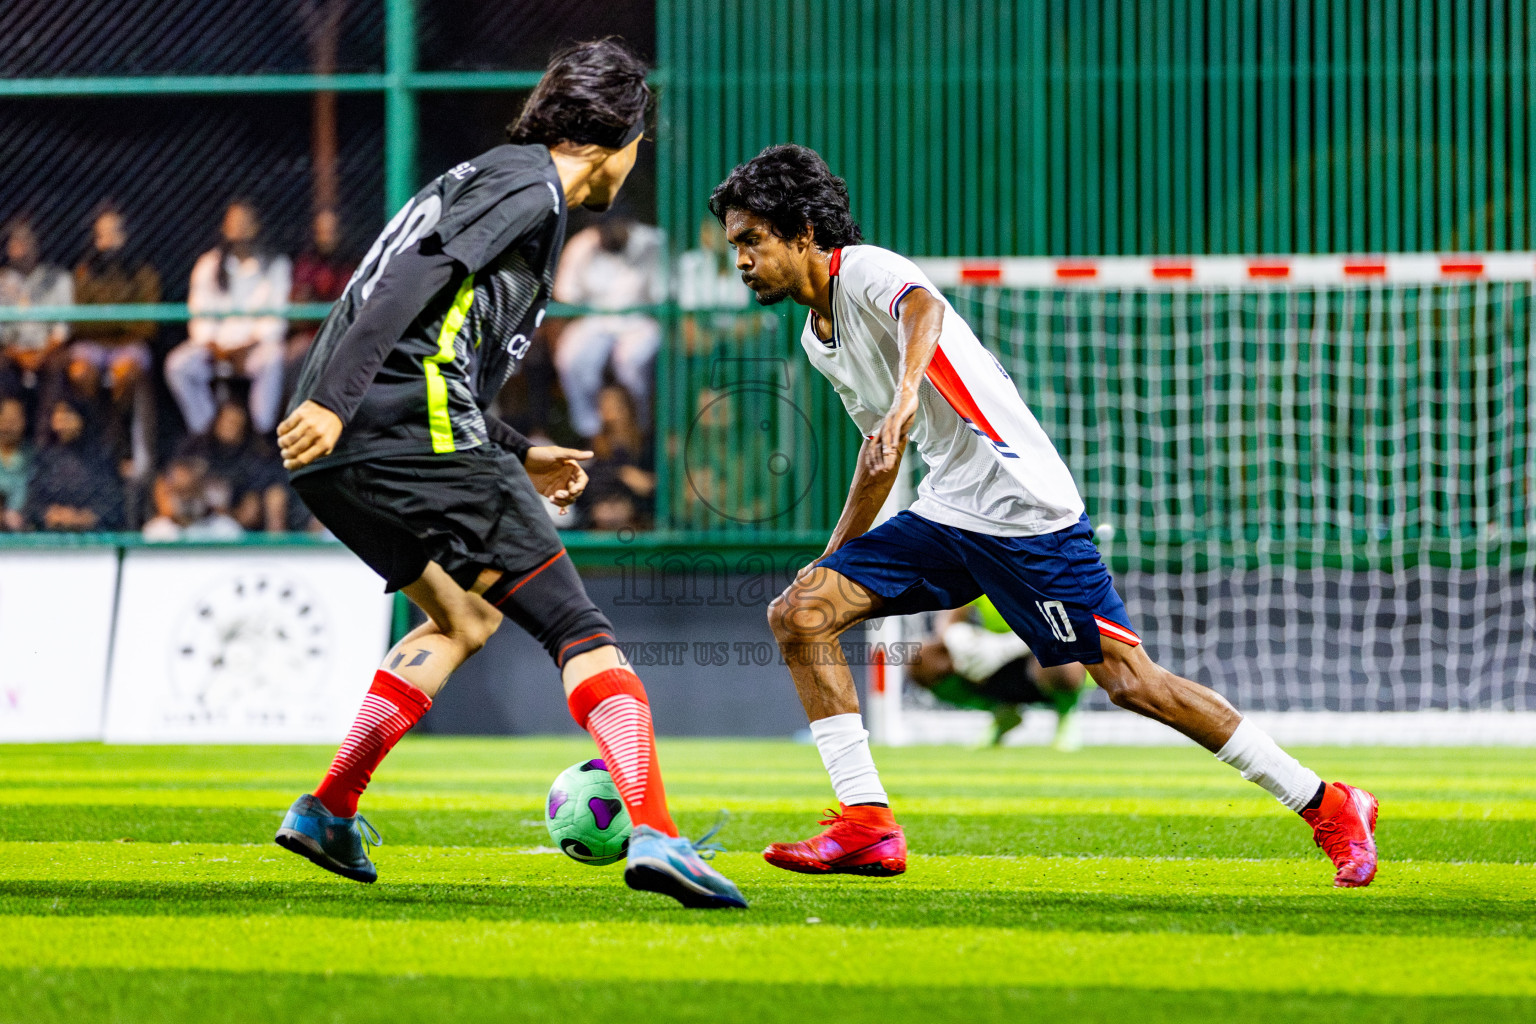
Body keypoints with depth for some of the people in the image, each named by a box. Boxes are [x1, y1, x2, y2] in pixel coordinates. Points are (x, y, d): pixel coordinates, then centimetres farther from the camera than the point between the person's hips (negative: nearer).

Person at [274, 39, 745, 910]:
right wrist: (332, 402, -25)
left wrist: (519, 456, 33)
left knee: (466, 617, 27)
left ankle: (329, 813, 20)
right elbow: (414, 281, -17)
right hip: (416, 434, -9)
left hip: (337, 462, 10)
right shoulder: (529, 185, -1)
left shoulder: (489, 178, 29)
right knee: (578, 628, -7)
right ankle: (653, 832, -21)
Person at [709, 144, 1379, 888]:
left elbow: (922, 309, -35)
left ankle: (1328, 807, 0)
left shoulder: (866, 270, -11)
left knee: (1127, 679, -10)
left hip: (1022, 505, -9)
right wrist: (836, 553, 31)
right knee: (799, 615, -5)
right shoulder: (818, 336, 16)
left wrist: (906, 396, -54)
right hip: (945, 514, 9)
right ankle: (867, 827, -6)